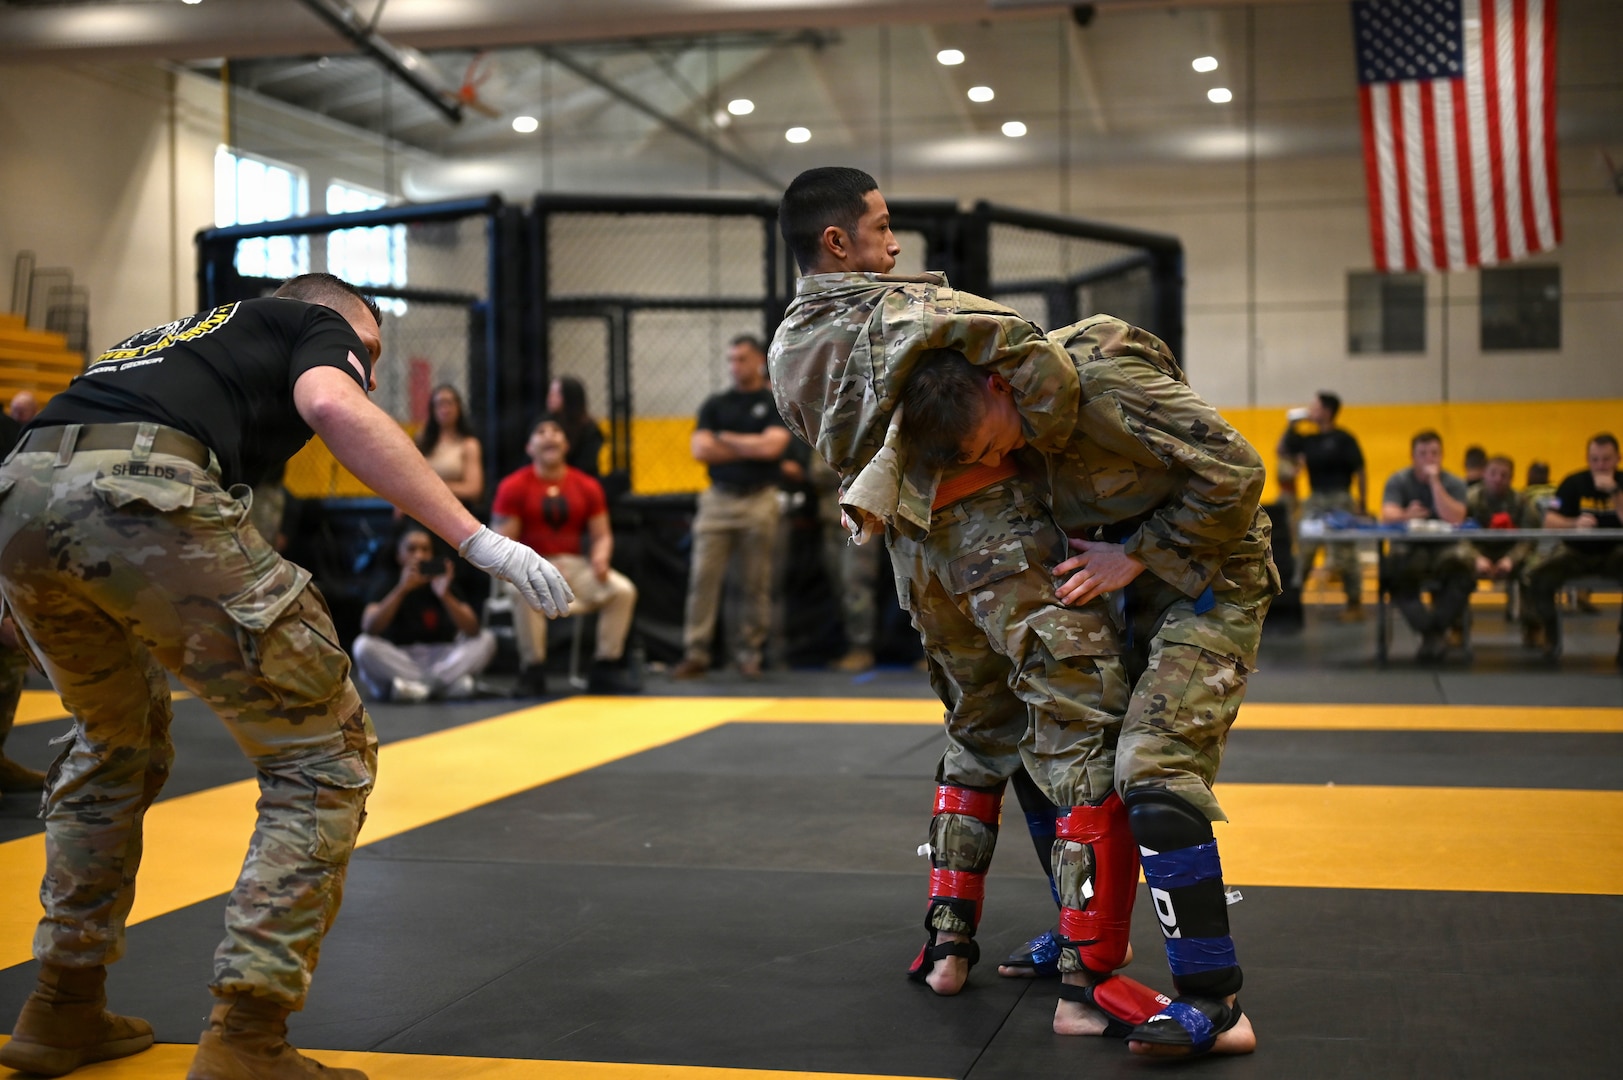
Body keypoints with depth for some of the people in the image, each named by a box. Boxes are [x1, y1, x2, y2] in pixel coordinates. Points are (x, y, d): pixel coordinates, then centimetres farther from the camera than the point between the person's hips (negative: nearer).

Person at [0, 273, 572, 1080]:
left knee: (115, 744, 32)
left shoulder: (183, 337, 40)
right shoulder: (313, 323, 21)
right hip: (147, 497, -8)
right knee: (324, 758, 5)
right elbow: (332, 408, -4)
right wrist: (480, 540, -8)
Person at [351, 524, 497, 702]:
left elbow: (473, 630, -11)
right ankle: (450, 682, -30)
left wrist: (445, 595, -26)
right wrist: (402, 589, -29)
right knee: (363, 645, -29)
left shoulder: (445, 585, 2)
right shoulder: (387, 588, -1)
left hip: (441, 660, 1)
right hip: (398, 664, -1)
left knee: (486, 639, -17)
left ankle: (419, 685, -31)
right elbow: (369, 628, -21)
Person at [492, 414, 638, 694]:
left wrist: (600, 558, -15)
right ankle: (532, 669, -22)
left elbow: (602, 535, 9)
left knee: (623, 590, -19)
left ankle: (605, 666, -6)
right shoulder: (513, 487, -4)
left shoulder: (587, 487, 6)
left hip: (574, 565, 3)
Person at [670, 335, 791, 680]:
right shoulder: (715, 404, 11)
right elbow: (700, 450, -1)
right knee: (703, 578, -4)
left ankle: (750, 653, 11)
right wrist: (752, 448, -4)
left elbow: (771, 446, -12)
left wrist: (727, 439, -3)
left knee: (756, 583, 2)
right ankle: (695, 654, -2)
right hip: (718, 499, 2)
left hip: (759, 501, -2)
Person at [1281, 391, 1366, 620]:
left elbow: (1360, 473, -5)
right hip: (1314, 502, 6)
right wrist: (1291, 426, 7)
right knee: (1303, 551, 2)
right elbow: (1282, 450, 17)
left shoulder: (1344, 439, -6)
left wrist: (1362, 506, -7)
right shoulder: (1309, 440, 11)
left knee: (1345, 555, 0)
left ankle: (1355, 605, 10)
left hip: (1340, 501, -6)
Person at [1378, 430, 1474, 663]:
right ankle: (1433, 632, -22)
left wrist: (1435, 482, -17)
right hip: (1409, 548, 0)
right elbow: (1388, 517, -16)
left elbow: (1455, 519, -16)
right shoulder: (1398, 481, 1)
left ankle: (1434, 630, -20)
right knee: (1395, 569, -35)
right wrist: (1406, 516, -39)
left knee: (1464, 560, -34)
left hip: (1444, 548, 1)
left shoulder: (1454, 483, 2)